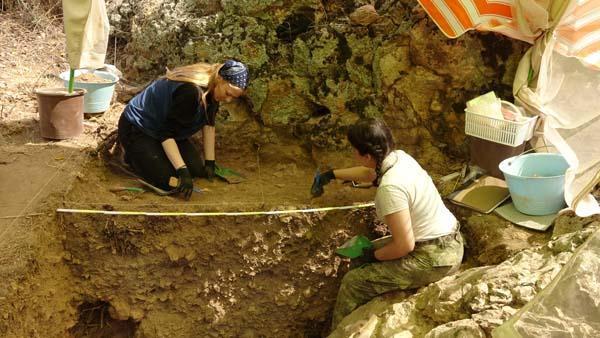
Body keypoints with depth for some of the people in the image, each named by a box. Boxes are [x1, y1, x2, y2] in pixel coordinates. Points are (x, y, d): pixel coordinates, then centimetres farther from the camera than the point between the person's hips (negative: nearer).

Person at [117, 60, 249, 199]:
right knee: (169, 181, -19)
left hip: (165, 125, 9)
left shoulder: (213, 87, -8)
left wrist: (210, 162, 0)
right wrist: (183, 171, -33)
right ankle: (128, 150, 5)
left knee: (197, 168, -4)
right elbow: (166, 133, -31)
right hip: (137, 129, -8)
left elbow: (209, 124, 2)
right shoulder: (190, 91, -35)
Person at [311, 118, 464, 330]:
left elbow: (404, 245, -25)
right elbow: (369, 172, 24)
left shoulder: (390, 188, -28)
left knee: (353, 282, -2)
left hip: (434, 259, -9)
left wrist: (374, 256, -7)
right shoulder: (399, 157, -1)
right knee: (366, 252, 24)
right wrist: (332, 175, 32)